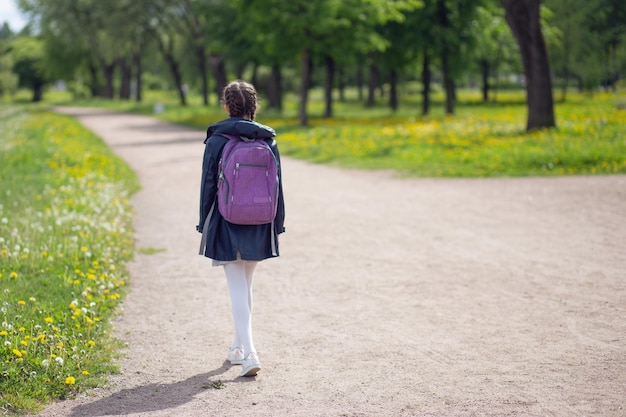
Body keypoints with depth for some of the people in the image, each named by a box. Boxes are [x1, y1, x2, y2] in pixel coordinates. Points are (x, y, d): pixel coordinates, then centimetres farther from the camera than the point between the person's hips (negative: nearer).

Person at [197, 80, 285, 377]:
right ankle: (239, 346, 32)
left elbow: (208, 185, -6)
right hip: (259, 225, 4)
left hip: (227, 224, -4)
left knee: (237, 289, -2)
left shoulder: (217, 140, -8)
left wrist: (204, 225, 2)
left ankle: (249, 354, -13)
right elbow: (277, 185, 3)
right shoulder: (267, 140, 0)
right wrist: (277, 225, 11)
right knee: (246, 286, 19)